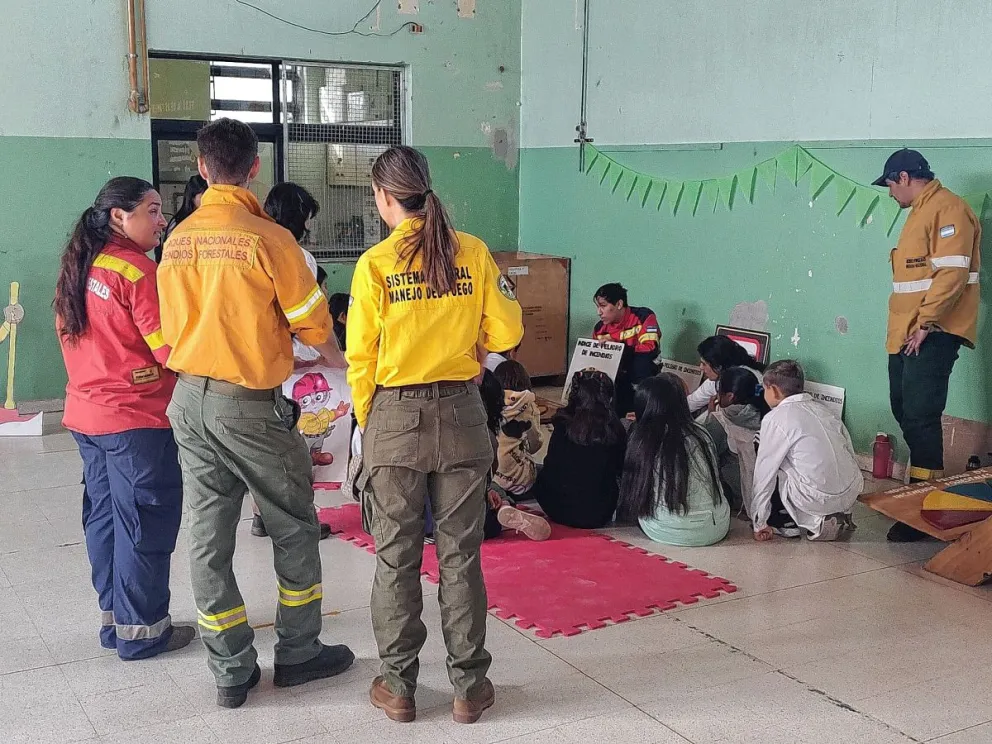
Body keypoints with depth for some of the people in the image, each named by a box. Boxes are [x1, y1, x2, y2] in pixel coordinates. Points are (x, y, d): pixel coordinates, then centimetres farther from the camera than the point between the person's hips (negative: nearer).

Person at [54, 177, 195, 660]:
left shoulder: (78, 269, 9)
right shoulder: (138, 271, -17)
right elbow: (170, 348, -19)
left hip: (87, 413, 9)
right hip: (137, 419, -9)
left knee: (105, 516, 15)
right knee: (145, 523, 1)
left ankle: (113, 617, 26)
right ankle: (141, 629, 9)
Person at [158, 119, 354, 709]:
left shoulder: (177, 239, 3)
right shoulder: (268, 238, -14)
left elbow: (173, 326, 11)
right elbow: (313, 322, -5)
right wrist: (338, 360, 15)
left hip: (189, 400, 6)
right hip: (250, 403, -5)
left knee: (209, 536, 10)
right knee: (295, 527, 13)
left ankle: (232, 671, 19)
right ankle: (298, 653, 23)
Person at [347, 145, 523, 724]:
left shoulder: (375, 263, -7)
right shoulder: (473, 251, -2)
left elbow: (361, 357, -5)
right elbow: (507, 333, 0)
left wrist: (366, 422, 8)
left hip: (396, 417, -2)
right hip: (462, 414, 2)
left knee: (397, 557, 10)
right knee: (460, 555, 10)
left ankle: (399, 686, 19)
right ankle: (470, 687, 19)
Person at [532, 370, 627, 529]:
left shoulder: (563, 428, -14)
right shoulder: (616, 431, -10)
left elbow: (550, 467, -2)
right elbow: (621, 471, 4)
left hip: (562, 514, -3)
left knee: (542, 477, 22)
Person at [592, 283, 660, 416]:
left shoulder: (644, 317, -15)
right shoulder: (600, 329, 1)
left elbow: (651, 349, -27)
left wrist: (616, 346, -26)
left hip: (642, 376, -4)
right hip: (615, 378, 4)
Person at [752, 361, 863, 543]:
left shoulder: (775, 419, -6)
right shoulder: (821, 408, 12)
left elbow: (764, 473, -3)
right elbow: (850, 452, 14)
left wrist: (760, 524, 5)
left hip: (820, 499, -7)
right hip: (852, 493, 7)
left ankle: (815, 522, 1)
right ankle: (840, 515, 13)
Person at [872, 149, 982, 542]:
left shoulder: (947, 208, -12)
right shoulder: (921, 212, 20)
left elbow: (952, 272, -21)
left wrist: (926, 324, -21)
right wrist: (906, 327, 16)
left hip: (932, 334, -10)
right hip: (907, 333, 10)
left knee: (920, 415, -11)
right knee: (904, 410, 13)